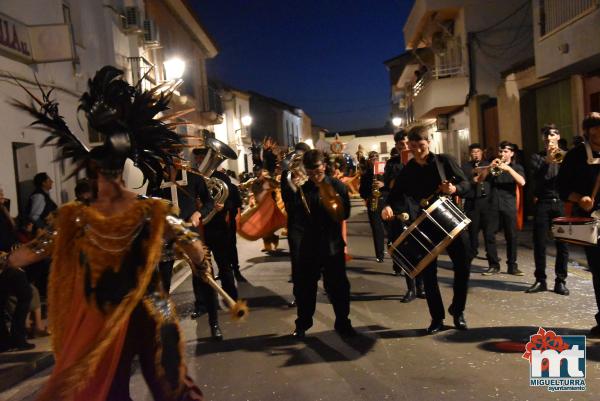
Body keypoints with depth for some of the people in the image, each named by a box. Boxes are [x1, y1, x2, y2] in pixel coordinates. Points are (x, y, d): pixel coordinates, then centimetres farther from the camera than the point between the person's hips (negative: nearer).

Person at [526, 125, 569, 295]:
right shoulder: (537, 156, 9)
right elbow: (536, 178, -7)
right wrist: (547, 161, -21)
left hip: (561, 202, 0)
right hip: (543, 203, 0)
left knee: (562, 243, 1)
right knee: (539, 243, 1)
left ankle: (560, 281, 10)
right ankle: (540, 280, 10)